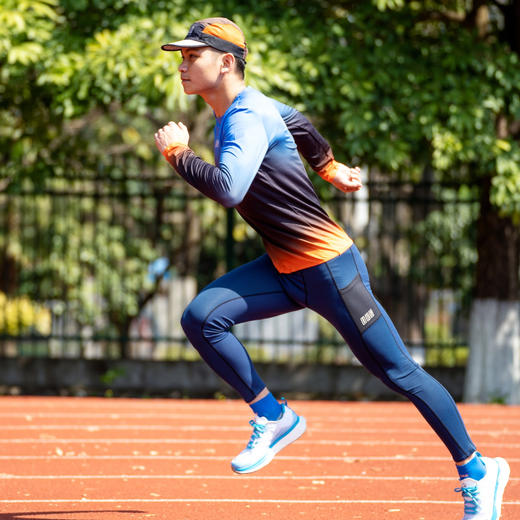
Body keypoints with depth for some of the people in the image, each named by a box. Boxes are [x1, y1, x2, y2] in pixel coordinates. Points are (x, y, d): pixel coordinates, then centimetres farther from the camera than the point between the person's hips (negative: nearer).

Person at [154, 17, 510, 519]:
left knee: (398, 372, -1)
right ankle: (274, 418, 2)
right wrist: (330, 167, 42)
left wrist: (178, 154, -22)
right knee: (201, 318, -10)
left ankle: (477, 471, 11)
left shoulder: (247, 119, -20)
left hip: (329, 267, -9)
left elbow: (229, 189, -37)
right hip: (284, 269, 9)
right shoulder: (245, 109, 8)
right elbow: (298, 124, 28)